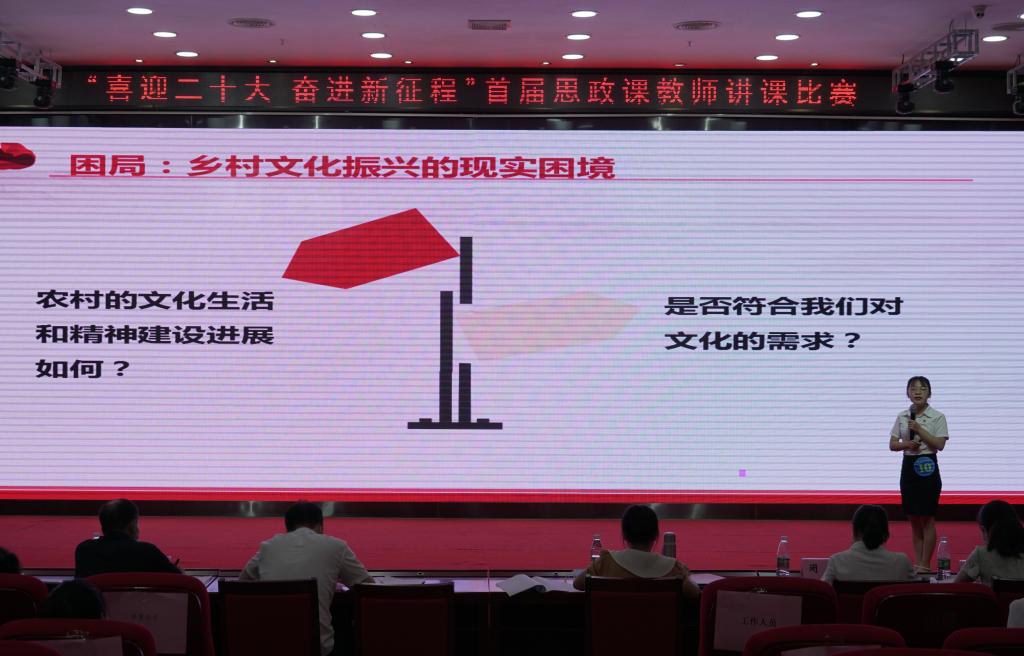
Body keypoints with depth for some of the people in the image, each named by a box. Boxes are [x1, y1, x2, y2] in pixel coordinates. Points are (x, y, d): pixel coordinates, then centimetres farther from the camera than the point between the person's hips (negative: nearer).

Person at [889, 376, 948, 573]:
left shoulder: (937, 417, -4)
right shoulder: (902, 417, 7)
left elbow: (939, 444, -13)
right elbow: (892, 444, 7)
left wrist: (919, 429, -17)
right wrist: (905, 444, -13)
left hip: (928, 467, -4)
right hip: (908, 466, 4)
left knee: (927, 517, -2)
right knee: (913, 518, 8)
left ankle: (925, 564, 3)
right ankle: (917, 563, 14)